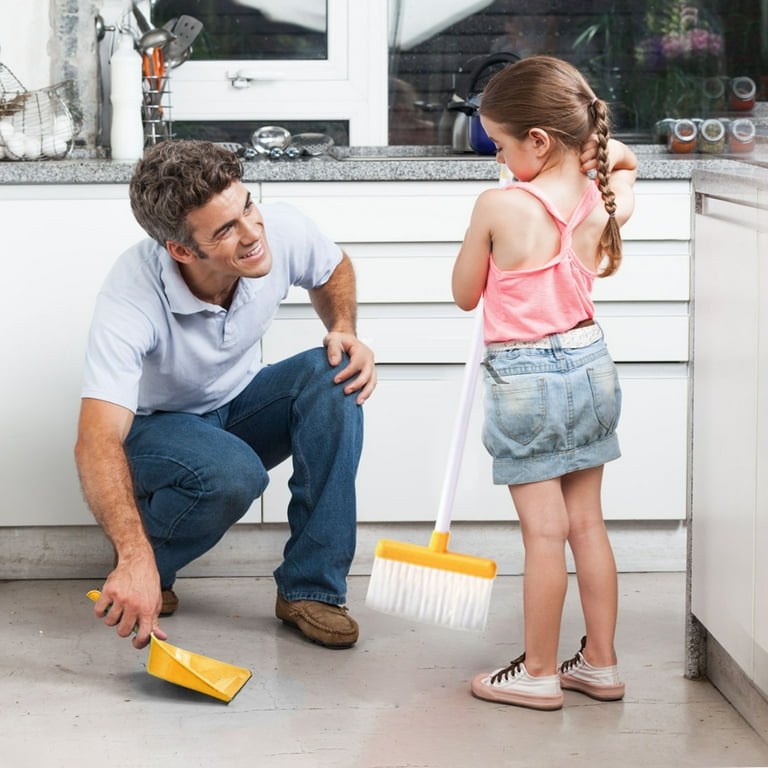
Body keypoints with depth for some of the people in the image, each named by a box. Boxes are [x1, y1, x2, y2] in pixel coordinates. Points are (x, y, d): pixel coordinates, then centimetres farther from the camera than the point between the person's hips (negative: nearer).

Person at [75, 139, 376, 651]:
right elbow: (97, 441, -45)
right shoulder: (132, 298, -36)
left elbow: (334, 270, 5)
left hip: (239, 407, 5)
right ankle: (142, 561, -3)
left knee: (335, 374, -24)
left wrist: (345, 332, -17)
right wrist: (136, 560, -59)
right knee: (234, 472, -37)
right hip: (154, 426, -5)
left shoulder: (281, 230, -23)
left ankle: (311, 587, -19)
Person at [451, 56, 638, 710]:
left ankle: (538, 674, 12)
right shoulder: (602, 205, -2)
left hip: (524, 379, -6)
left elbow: (465, 294, -3)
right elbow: (623, 165, 25)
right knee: (587, 522, 14)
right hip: (591, 367, 6)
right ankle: (601, 663, 22)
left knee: (544, 533, 1)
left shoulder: (499, 206, -18)